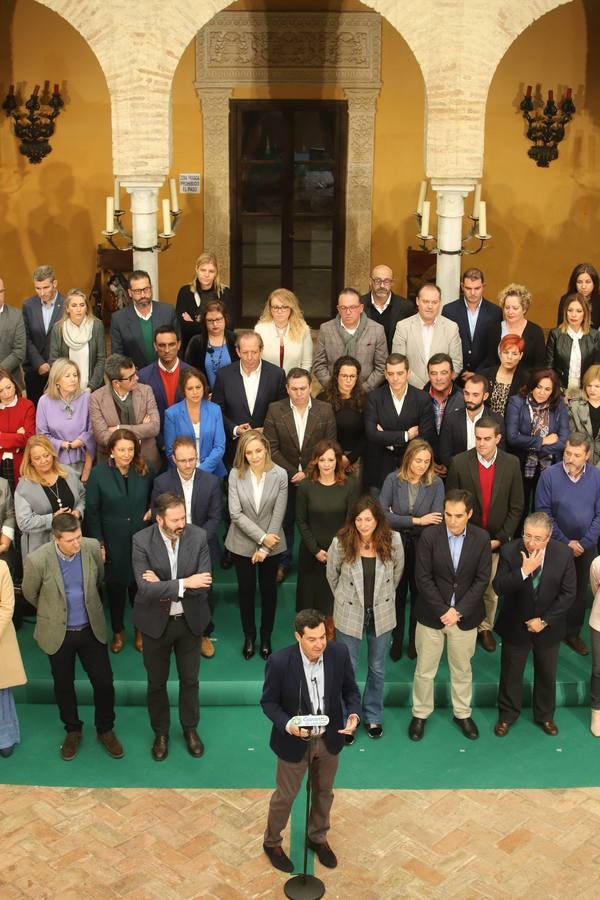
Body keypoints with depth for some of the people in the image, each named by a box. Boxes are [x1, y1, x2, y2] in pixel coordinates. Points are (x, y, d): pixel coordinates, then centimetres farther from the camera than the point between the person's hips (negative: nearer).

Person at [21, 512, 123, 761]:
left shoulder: (93, 547, -16)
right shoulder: (37, 560, -24)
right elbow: (30, 594, -3)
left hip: (91, 629, 2)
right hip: (58, 633, -2)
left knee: (104, 682, 8)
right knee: (64, 685, 16)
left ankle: (105, 729, 32)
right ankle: (73, 730, 40)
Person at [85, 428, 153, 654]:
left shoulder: (144, 471, -5)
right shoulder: (98, 474, -11)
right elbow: (92, 512, -7)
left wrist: (153, 510, -7)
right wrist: (99, 543, -9)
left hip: (141, 541, 1)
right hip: (113, 542, -1)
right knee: (115, 586, 14)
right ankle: (118, 631, 35)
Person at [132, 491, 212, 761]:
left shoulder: (198, 536, -15)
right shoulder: (142, 540, -20)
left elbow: (204, 584, -19)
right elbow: (145, 589, -26)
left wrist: (164, 587, -23)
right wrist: (184, 583, -31)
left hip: (189, 620, 1)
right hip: (156, 622, -1)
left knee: (190, 679, 18)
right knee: (156, 682, 17)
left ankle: (190, 729, 41)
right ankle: (160, 733, 39)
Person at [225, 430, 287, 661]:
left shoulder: (280, 475, -15)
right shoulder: (236, 474, -14)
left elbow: (278, 515, -12)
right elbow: (236, 513, -15)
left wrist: (264, 548, -12)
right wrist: (261, 537, -18)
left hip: (271, 544, 0)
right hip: (242, 543, 0)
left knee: (268, 589, 15)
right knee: (246, 589, 14)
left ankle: (266, 637, 34)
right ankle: (249, 636, 33)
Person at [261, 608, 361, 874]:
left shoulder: (339, 652, -19)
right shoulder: (279, 662, -28)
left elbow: (350, 689, -4)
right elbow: (268, 702, -15)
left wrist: (354, 714, -23)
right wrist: (288, 725, -31)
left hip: (329, 739, 4)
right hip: (294, 741, -3)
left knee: (324, 792, 25)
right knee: (285, 795, 17)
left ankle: (318, 837, 52)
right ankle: (271, 842, 45)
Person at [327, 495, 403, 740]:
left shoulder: (393, 541, -16)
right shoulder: (341, 543, -18)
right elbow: (332, 575, 1)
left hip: (382, 614, 1)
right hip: (349, 614, -1)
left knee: (377, 668, 17)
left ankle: (373, 716, 38)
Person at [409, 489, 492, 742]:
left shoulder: (482, 538, -9)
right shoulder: (429, 535, -13)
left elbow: (482, 579, -7)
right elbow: (423, 578, -12)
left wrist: (459, 611, -14)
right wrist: (443, 610, -16)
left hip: (465, 615, 1)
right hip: (431, 614, -1)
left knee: (462, 669, 18)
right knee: (425, 670, 11)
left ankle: (462, 713, 36)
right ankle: (420, 713, 30)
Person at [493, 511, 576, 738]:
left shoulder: (563, 554, -16)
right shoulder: (509, 551, -19)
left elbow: (568, 594, -10)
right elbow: (498, 588, -22)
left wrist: (544, 620, -15)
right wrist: (523, 571, -35)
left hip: (548, 626, 1)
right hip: (515, 625, -1)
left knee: (547, 674, 20)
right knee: (511, 673, 16)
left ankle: (545, 715, 43)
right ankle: (507, 715, 39)